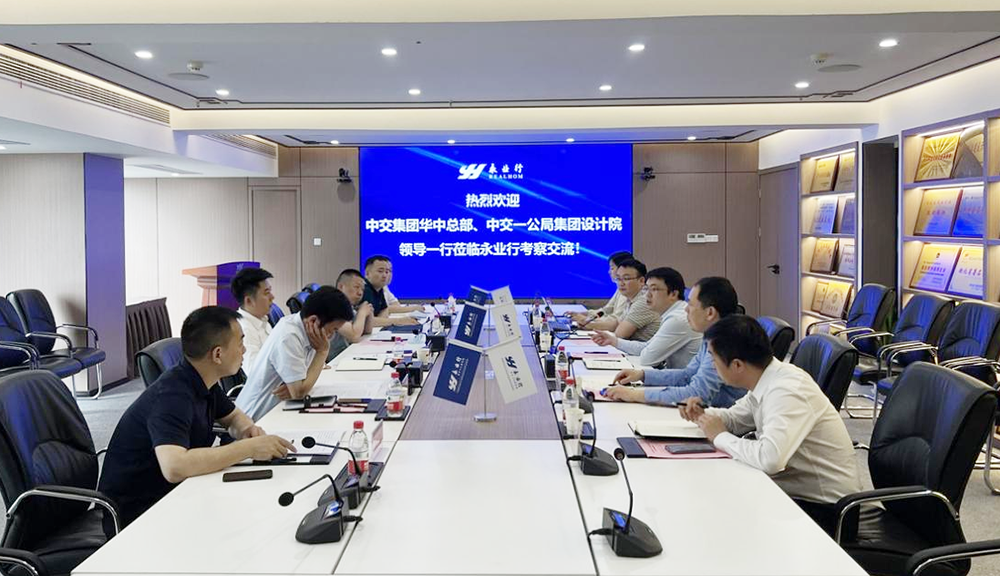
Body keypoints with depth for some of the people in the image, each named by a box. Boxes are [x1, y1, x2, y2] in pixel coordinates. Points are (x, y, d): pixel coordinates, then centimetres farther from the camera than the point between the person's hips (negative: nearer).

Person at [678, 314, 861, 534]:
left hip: (824, 508, -8)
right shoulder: (767, 381, 0)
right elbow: (736, 418, 18)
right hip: (791, 489, 8)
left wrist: (720, 436, -21)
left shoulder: (787, 392, -26)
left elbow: (769, 459, -38)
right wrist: (703, 415, -3)